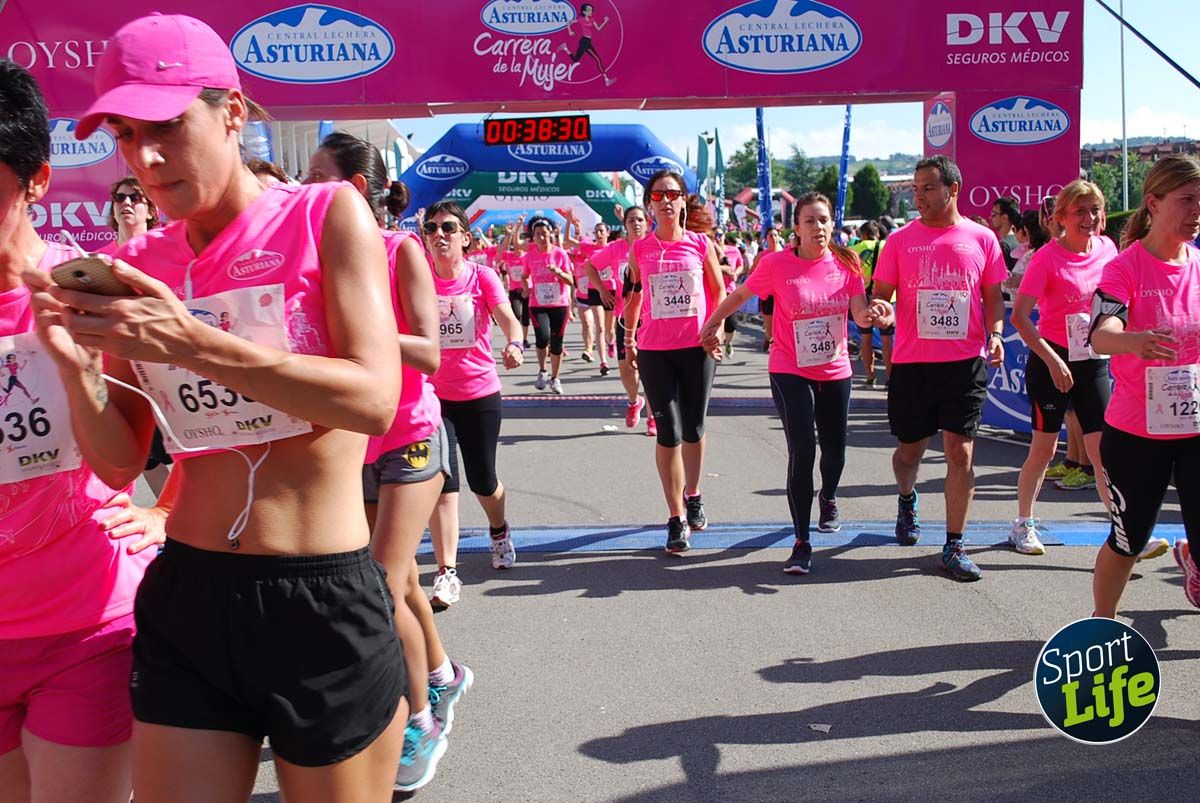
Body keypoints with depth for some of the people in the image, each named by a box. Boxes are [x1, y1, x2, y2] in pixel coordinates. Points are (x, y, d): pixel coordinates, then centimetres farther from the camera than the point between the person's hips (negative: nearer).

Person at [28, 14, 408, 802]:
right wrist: (77, 365, -11)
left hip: (323, 599, -3)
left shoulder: (326, 214, -5)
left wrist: (193, 344, -25)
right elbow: (120, 464, 8)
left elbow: (375, 399, -18)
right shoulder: (139, 264, 6)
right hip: (185, 596, 4)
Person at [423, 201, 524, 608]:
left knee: (482, 480, 10)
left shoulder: (482, 276, -6)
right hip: (432, 394, 1)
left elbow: (507, 318, -18)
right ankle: (447, 573, 0)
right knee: (442, 481, -8)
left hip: (480, 393, 0)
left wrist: (514, 344, -39)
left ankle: (499, 530, 44)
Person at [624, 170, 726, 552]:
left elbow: (719, 291, 7)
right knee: (669, 434, -2)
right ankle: (676, 518, 6)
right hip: (654, 351, -1)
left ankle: (692, 496, 35)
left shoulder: (701, 244, 1)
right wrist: (629, 337, 15)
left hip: (697, 348, 1)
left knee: (693, 429, 12)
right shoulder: (640, 249, 2)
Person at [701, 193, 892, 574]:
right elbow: (740, 294, 2)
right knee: (802, 451, -12)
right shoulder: (777, 264, -12)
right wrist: (713, 323, 8)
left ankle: (828, 498, 53)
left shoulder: (846, 263, -5)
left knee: (834, 449, 17)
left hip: (836, 371, 4)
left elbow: (859, 313, -8)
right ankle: (801, 544, -4)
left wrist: (873, 313, -30)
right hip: (790, 371, -3)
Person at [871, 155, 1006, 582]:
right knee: (910, 448, 12)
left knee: (961, 452, -2)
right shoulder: (900, 240, 3)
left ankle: (954, 547, 9)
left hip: (965, 361, 0)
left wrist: (995, 333, -7)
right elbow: (881, 294, 4)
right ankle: (907, 500, 47)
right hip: (911, 362, 1)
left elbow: (993, 296, 10)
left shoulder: (982, 238, 4)